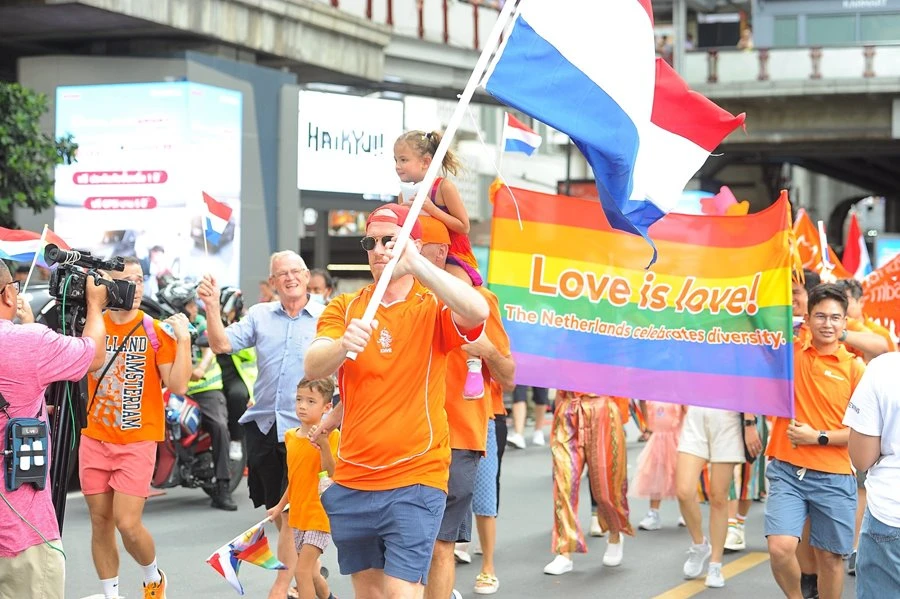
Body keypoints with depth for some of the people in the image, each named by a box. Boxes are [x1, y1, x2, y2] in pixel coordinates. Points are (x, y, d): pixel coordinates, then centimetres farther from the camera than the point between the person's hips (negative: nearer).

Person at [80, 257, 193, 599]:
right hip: (95, 440, 3)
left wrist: (183, 340, -16)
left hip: (137, 442, -3)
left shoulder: (156, 331, -3)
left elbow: (178, 386, -9)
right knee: (100, 522, 5)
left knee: (127, 523, -9)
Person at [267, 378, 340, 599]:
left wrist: (324, 445, -37)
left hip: (320, 513, -7)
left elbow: (331, 472, -24)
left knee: (302, 570, -13)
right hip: (297, 514, 7)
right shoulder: (290, 436, 7)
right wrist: (281, 505, 22)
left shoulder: (331, 436, -13)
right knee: (310, 572, 18)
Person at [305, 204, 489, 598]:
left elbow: (476, 312, -26)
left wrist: (415, 264, -34)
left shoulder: (433, 307, -3)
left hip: (415, 480, -4)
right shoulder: (344, 308, 7)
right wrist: (343, 344, -32)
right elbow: (313, 367, -10)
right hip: (351, 481, 4)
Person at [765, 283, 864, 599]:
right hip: (786, 470, 1)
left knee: (830, 557, 7)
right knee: (780, 547, -14)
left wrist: (818, 438, -11)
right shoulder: (790, 350, 2)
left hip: (834, 477, 0)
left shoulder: (854, 367, -2)